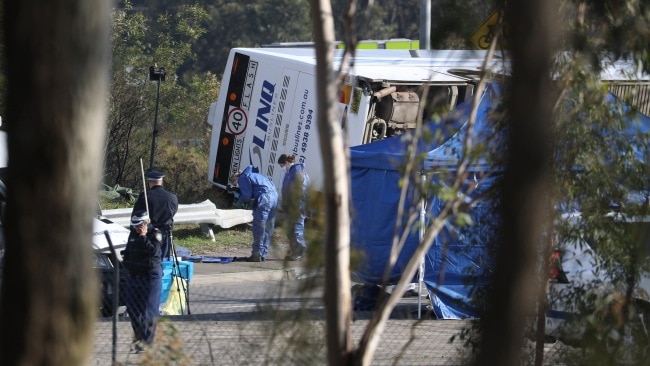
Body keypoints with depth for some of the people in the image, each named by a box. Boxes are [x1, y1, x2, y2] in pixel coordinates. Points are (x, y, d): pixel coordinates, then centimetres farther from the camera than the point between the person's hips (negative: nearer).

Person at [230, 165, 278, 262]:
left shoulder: (242, 179, 5)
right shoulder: (252, 175, 31)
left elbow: (247, 195, -4)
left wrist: (239, 199, 15)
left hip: (265, 198, -9)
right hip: (274, 195, 9)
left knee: (259, 228, -5)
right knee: (267, 229, 12)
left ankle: (256, 255, -7)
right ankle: (263, 255, 14)